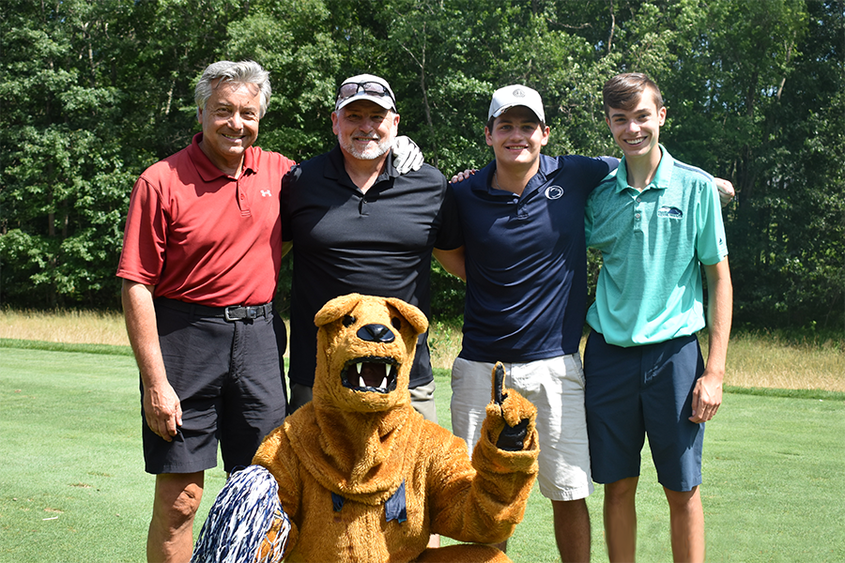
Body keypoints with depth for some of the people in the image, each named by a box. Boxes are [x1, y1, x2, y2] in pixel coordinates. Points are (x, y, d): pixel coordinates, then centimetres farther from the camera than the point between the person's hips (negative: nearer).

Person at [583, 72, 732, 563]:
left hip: (673, 352, -2)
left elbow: (719, 279, 0)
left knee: (683, 489, 5)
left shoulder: (697, 188, -1)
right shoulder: (599, 195, 5)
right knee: (618, 485, 8)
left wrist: (715, 371, -5)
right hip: (609, 352, 2)